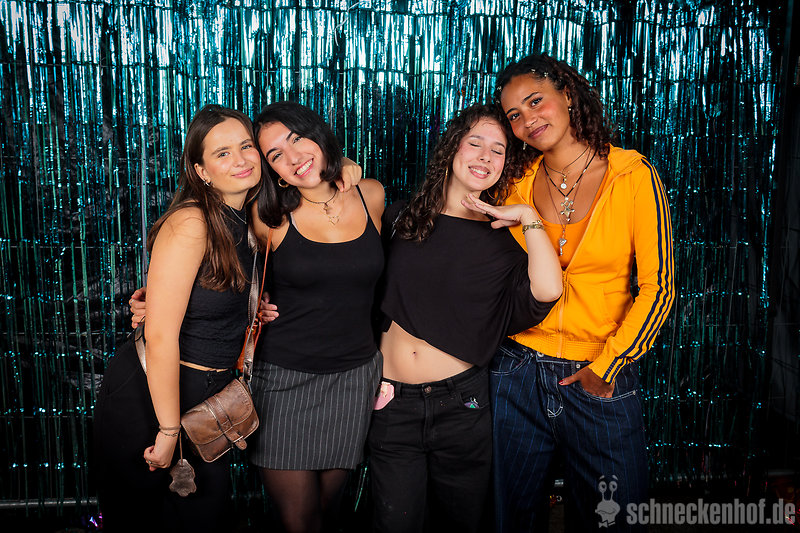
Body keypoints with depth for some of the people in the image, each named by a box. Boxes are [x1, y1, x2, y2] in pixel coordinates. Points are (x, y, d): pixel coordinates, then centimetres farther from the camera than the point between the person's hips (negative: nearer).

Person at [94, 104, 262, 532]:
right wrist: (168, 431, -19)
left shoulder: (242, 222, 3)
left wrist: (255, 314, -1)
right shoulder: (189, 224, -23)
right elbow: (160, 338, -24)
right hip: (146, 399, -7)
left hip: (207, 393, 7)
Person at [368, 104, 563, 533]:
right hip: (393, 401, 1)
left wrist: (528, 217, -12)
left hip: (461, 403, 0)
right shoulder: (404, 219, 4)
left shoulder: (500, 239, 0)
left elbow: (547, 289, -20)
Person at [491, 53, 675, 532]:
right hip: (518, 377, 2)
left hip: (601, 383, -2)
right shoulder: (517, 184, 1)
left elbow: (658, 287, -7)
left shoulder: (633, 175, -7)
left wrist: (606, 366, -7)